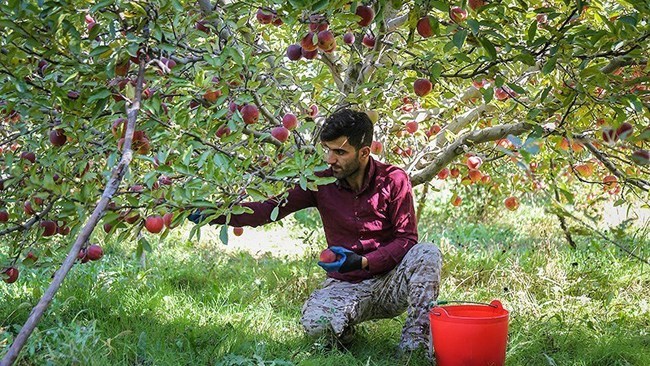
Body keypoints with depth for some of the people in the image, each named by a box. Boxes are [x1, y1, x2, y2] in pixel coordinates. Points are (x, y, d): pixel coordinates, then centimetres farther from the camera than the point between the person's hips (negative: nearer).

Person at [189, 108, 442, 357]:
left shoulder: (393, 180, -7)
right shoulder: (322, 183, -2)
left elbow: (407, 239, -8)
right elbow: (271, 208, -6)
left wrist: (362, 262, -22)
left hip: (390, 282, 0)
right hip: (345, 286, 1)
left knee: (427, 253, -30)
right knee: (314, 322, -32)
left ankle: (413, 344, -20)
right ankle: (344, 328, 6)